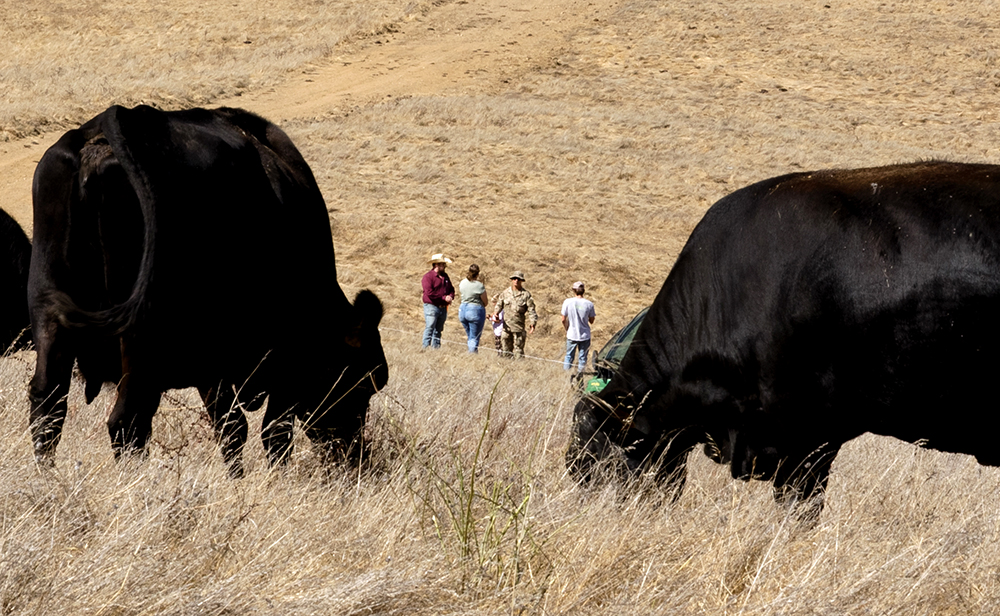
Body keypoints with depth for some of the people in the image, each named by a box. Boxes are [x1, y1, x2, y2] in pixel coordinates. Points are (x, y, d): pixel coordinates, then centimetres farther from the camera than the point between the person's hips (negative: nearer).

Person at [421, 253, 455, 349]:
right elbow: (429, 293, -18)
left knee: (438, 330, 11)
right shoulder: (428, 277, -9)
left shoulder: (445, 276, 15)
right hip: (431, 306, -7)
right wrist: (444, 298, -16)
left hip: (443, 308, 7)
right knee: (429, 329, -11)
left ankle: (436, 347, 15)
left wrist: (450, 296, -4)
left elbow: (451, 289, 20)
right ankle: (426, 347, -10)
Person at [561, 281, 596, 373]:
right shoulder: (589, 304, -11)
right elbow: (591, 321, 0)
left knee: (569, 356, 16)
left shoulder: (567, 302, -12)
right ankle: (580, 373, 16)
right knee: (582, 357, 12)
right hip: (585, 336, 0)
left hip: (571, 335, 0)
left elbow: (563, 319, -3)